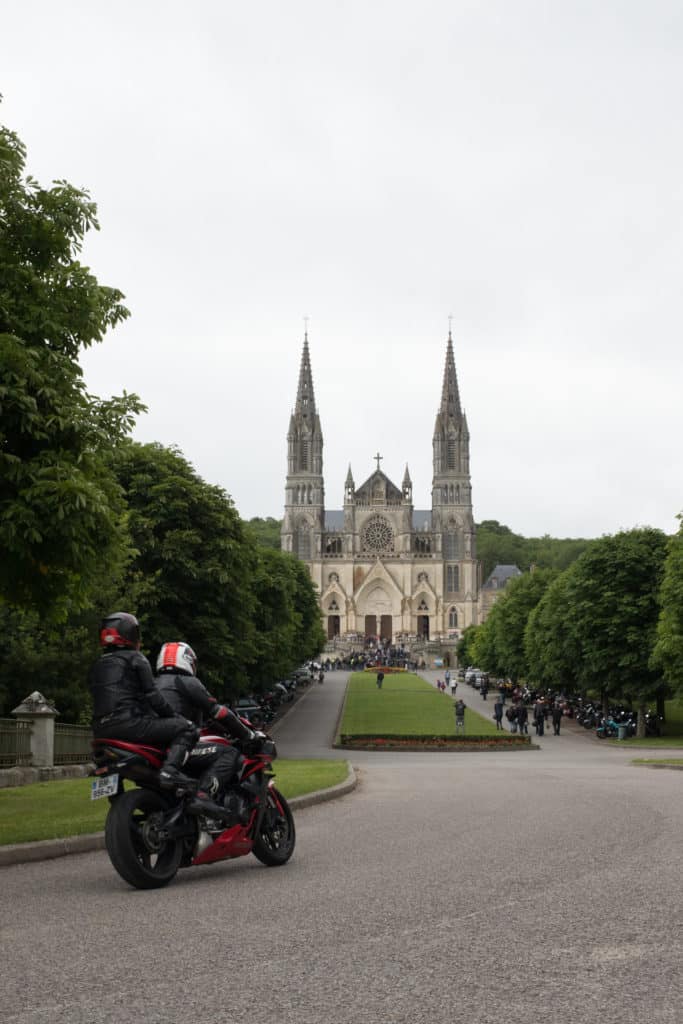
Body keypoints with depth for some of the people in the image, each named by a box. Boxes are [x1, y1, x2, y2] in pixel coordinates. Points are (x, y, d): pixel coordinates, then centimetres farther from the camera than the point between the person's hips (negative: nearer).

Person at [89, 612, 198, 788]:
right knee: (186, 728, -7)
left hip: (101, 732, 8)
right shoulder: (135, 659, 2)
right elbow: (152, 696, -6)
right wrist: (174, 715, 5)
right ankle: (170, 769, -28)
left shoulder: (97, 667, 22)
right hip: (130, 724, -8)